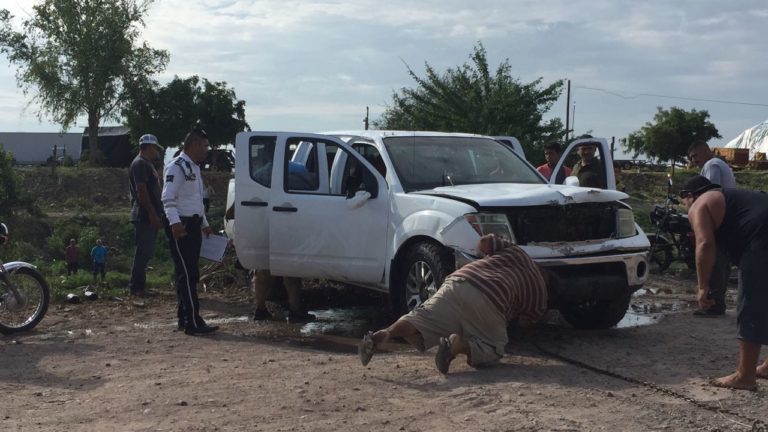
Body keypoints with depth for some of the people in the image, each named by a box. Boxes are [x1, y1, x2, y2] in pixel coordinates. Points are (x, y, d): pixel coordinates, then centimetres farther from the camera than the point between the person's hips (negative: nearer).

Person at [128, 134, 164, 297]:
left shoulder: (146, 164, 21)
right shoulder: (140, 164, -11)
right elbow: (141, 190, -20)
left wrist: (157, 215, 21)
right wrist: (153, 214, -22)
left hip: (150, 217, 10)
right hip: (144, 216, -10)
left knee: (146, 251, 12)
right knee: (144, 251, -9)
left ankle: (138, 286, 16)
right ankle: (136, 287, -6)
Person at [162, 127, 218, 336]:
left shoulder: (193, 167, 20)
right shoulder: (176, 167, -11)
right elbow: (168, 198, -21)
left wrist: (204, 224, 30)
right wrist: (175, 222, -32)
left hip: (194, 225, 10)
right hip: (181, 227, -10)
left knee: (189, 274, 12)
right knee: (187, 275, -11)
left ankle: (184, 319, 19)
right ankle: (193, 323, -13)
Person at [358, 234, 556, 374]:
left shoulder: (515, 251, 30)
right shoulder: (540, 297, 22)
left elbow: (484, 243, 24)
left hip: (457, 283, 4)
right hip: (489, 300, -4)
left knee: (417, 321, -1)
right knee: (492, 350, 11)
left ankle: (383, 334, -30)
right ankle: (458, 344, -19)